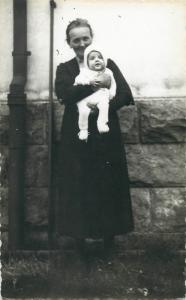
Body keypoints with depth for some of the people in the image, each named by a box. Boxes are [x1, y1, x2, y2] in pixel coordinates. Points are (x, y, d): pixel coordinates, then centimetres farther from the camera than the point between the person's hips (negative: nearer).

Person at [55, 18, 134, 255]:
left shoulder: (107, 64, 9)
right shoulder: (64, 69, 10)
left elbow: (125, 94, -2)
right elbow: (63, 93, -11)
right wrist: (95, 85, -19)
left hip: (106, 135, 0)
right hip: (76, 136, 0)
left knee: (108, 183, 2)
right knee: (78, 185, 1)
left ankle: (109, 233, 14)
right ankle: (79, 235, 12)